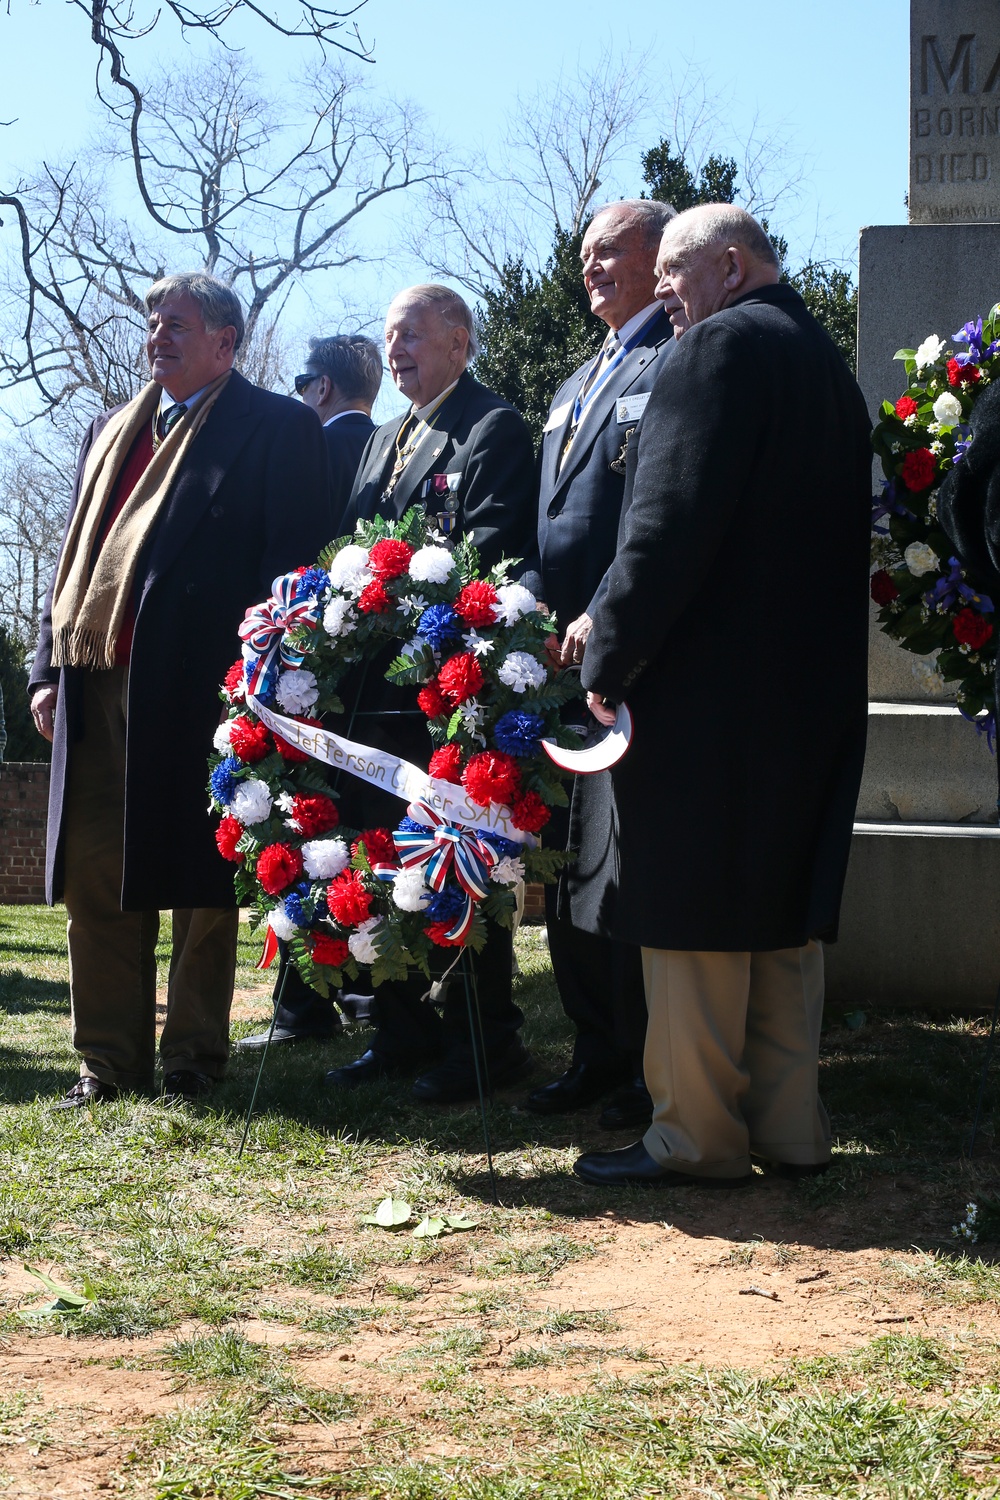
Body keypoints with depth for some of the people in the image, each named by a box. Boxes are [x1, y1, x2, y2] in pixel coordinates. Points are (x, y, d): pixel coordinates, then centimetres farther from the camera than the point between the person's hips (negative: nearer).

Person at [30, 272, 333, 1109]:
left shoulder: (277, 429, 0)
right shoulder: (112, 432, 22)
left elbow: (293, 560, -7)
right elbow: (75, 555, 21)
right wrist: (50, 666, 12)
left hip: (197, 685, -6)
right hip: (98, 685, 7)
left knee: (198, 880, 2)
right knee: (98, 882, 8)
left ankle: (192, 1056, 13)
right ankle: (110, 1060, 17)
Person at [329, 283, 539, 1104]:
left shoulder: (494, 428, -6)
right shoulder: (384, 440, 22)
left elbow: (491, 552, -17)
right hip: (377, 687, 9)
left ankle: (485, 1037, 4)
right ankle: (403, 1027, 22)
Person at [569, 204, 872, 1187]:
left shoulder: (721, 347, -11)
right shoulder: (825, 361, 17)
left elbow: (670, 523, -19)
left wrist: (609, 656, -12)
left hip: (706, 693, -9)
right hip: (811, 691, 9)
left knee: (690, 915, -2)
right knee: (782, 911, 13)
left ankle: (696, 1135, 3)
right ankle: (788, 1125, 18)